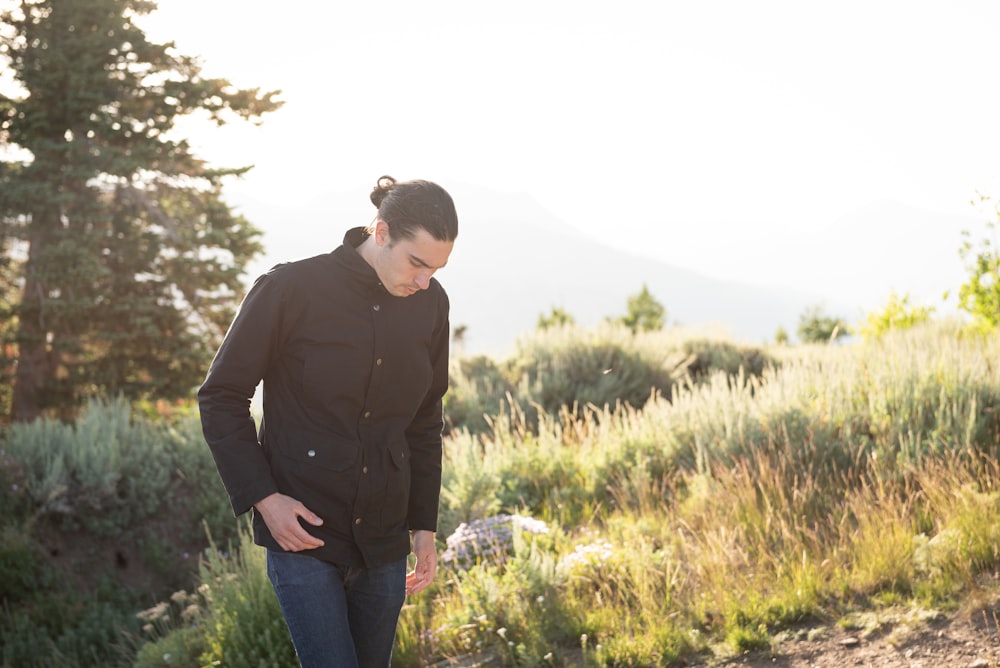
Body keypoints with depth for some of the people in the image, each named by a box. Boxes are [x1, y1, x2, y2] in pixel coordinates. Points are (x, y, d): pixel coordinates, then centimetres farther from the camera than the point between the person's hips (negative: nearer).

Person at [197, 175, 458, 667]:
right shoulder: (290, 290, -13)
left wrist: (424, 524, 13)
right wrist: (262, 497, -13)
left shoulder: (430, 304, 2)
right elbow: (221, 397, -5)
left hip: (382, 537, 5)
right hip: (302, 529, -5)